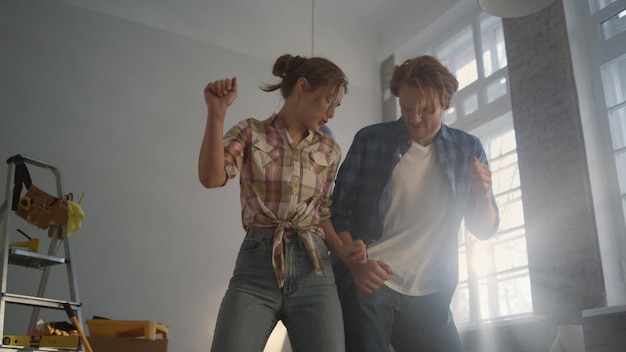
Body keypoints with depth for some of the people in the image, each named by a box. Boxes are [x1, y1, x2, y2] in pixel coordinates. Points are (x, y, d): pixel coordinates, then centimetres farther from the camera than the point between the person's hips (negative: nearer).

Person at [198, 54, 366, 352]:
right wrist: (216, 113, -21)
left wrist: (342, 251, -1)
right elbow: (211, 178, -11)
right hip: (256, 269, -2)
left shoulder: (330, 151, 13)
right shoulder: (251, 132, 5)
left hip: (313, 272, 3)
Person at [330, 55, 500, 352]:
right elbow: (338, 211, 0)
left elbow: (484, 229, 7)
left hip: (428, 295, 3)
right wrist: (355, 263, -15)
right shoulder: (370, 140, -1)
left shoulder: (468, 149, 5)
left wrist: (483, 194, -14)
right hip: (369, 283, -2)